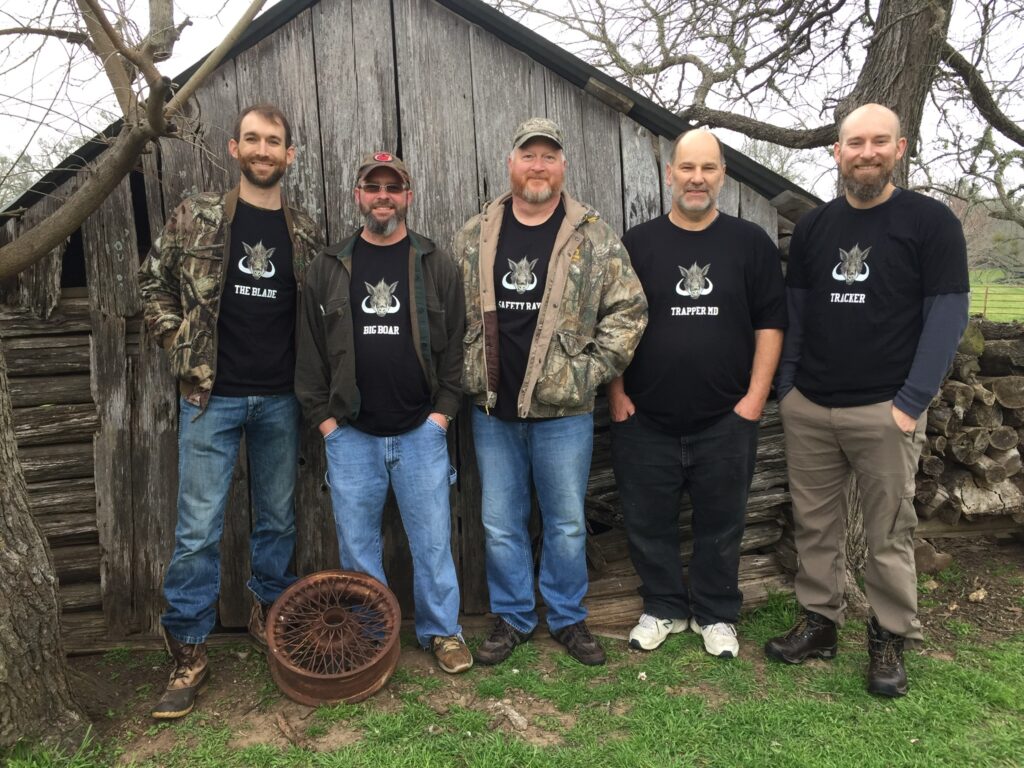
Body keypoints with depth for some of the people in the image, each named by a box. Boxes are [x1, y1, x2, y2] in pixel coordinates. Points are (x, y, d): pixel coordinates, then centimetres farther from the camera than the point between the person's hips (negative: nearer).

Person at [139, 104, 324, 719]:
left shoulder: (305, 232, 6)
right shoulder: (195, 218, 1)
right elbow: (153, 282, 7)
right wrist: (182, 347, -1)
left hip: (280, 398, 2)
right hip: (212, 395, -2)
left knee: (279, 518, 13)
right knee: (199, 529, 0)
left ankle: (270, 613, 34)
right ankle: (189, 653, 13)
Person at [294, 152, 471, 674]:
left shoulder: (436, 266, 4)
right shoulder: (328, 269, 6)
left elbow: (456, 344, 3)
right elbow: (310, 350, 6)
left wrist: (442, 412, -4)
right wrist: (324, 418, 0)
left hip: (421, 430, -1)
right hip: (350, 434, 1)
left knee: (432, 538, 6)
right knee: (357, 544, 10)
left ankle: (441, 631, 24)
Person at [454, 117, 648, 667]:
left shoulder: (595, 238, -2)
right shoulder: (473, 238, 5)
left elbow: (628, 309, -2)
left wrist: (592, 369, -8)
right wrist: (466, 374, 3)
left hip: (564, 410, -2)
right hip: (492, 410, 2)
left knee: (567, 524, 10)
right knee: (500, 524, 12)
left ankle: (568, 618, 30)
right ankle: (511, 618, 30)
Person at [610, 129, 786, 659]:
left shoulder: (750, 243, 4)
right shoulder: (637, 243, 4)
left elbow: (770, 323, 2)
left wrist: (755, 397, -5)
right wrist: (617, 392, -1)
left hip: (726, 419, 0)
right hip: (645, 418, 1)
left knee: (721, 523, 11)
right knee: (648, 521, 9)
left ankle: (716, 614, 30)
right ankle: (663, 608, 29)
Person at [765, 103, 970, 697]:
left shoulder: (931, 221, -2)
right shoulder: (814, 226, 10)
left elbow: (948, 316, -6)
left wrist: (911, 403, -11)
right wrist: (786, 387, 5)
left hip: (885, 412, -4)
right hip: (807, 409, 4)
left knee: (889, 534, 5)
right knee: (815, 525, 11)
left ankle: (891, 640, 22)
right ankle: (820, 624, 25)